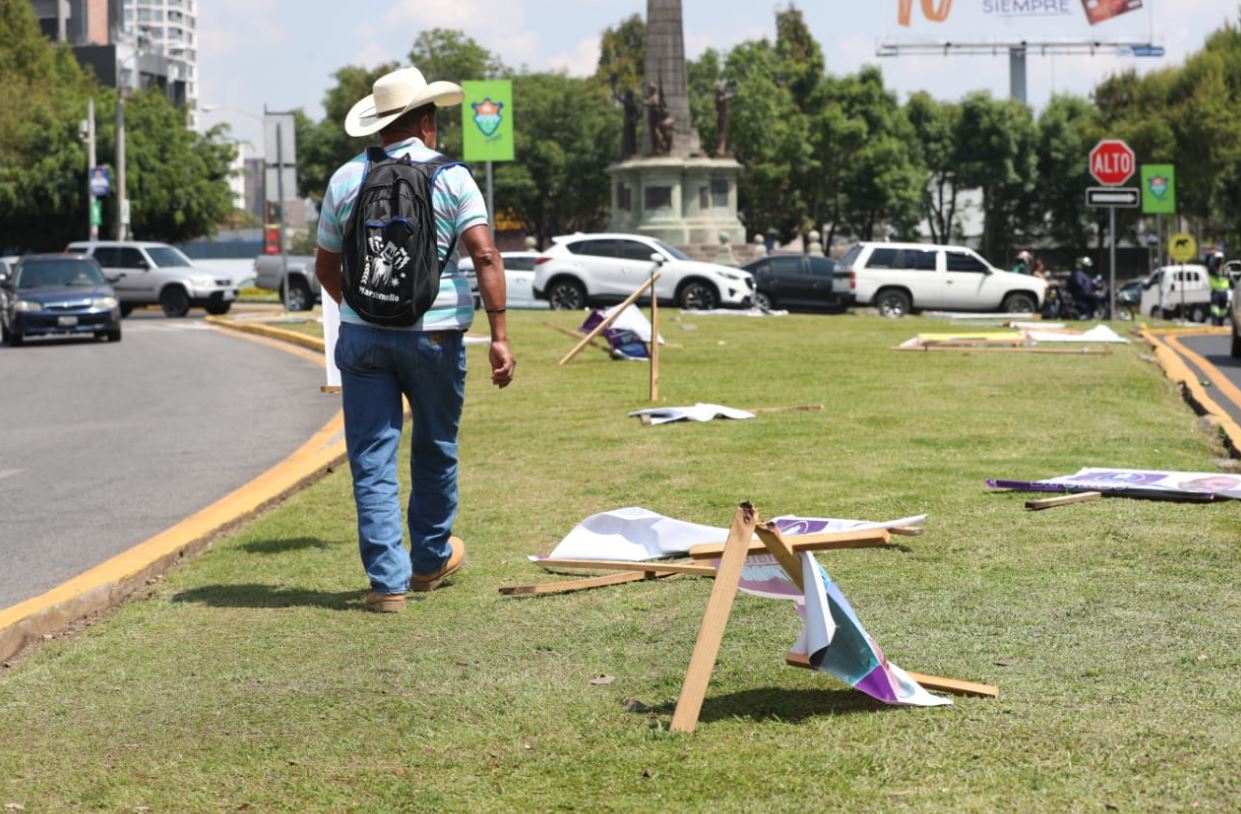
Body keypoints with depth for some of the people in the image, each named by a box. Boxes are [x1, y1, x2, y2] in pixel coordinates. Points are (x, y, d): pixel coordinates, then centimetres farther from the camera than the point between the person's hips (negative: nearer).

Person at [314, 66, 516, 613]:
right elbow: (485, 255, -13)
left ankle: (388, 582, -2)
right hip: (434, 332, -1)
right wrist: (499, 336, -13)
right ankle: (430, 560, 33)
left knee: (372, 459, 3)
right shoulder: (452, 177, -2)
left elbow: (325, 267, 13)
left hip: (362, 335, 1)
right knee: (435, 450, 18)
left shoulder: (346, 179, 5)